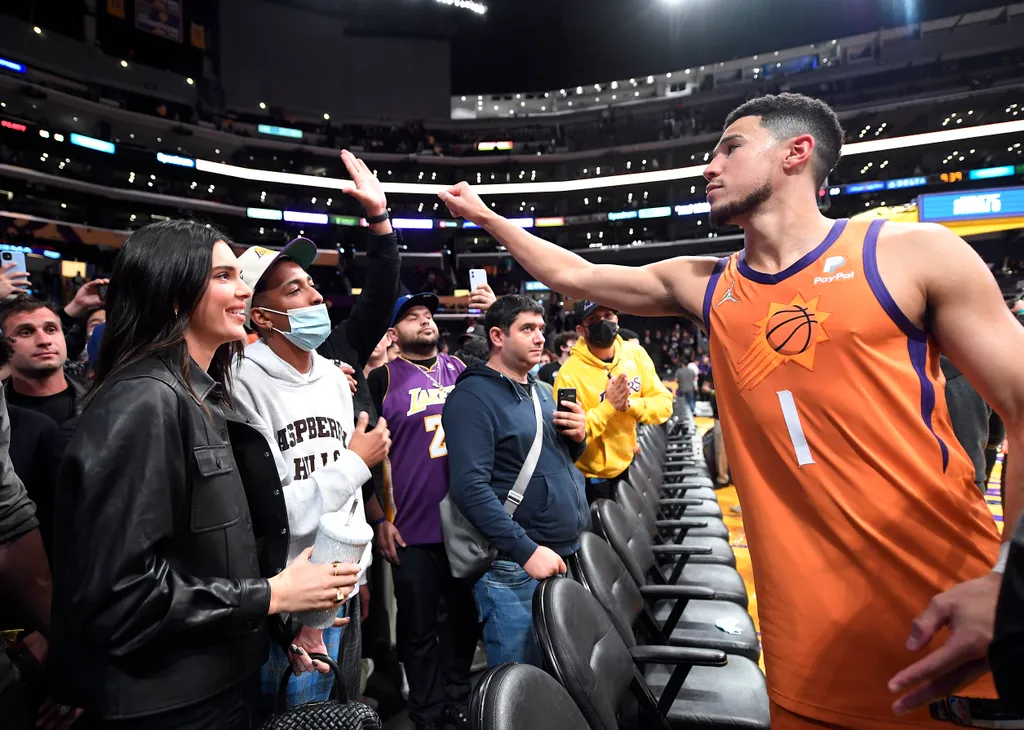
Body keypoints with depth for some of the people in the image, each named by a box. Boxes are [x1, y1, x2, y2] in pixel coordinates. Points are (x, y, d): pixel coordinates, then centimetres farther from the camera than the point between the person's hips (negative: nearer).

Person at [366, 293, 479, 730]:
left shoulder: (460, 370, 8)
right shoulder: (384, 379, -3)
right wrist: (380, 519, -5)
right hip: (412, 528, -4)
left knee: (466, 614, 16)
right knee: (419, 627, 10)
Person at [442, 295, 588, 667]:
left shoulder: (540, 391, 15)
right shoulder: (472, 397, -12)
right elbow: (471, 487, -20)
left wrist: (579, 438, 1)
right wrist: (527, 550, -22)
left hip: (569, 555, 8)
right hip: (515, 568, -8)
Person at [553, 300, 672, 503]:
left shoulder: (635, 354, -7)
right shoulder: (570, 373, -23)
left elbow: (664, 404, -7)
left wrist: (630, 405, -25)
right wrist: (608, 406, -32)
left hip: (627, 465, 6)